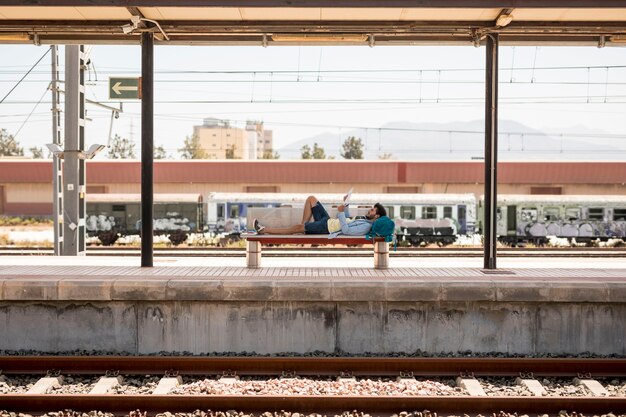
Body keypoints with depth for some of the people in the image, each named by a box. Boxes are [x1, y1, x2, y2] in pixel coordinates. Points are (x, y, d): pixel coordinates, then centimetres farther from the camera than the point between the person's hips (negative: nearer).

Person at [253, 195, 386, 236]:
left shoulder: (366, 226, -19)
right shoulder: (364, 218, 12)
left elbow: (346, 230, -30)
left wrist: (341, 212, -32)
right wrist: (345, 205, 14)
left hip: (326, 229, -10)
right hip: (328, 220, 10)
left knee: (297, 227, -16)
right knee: (311, 199, 9)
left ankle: (263, 230, -9)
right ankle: (304, 226, 11)